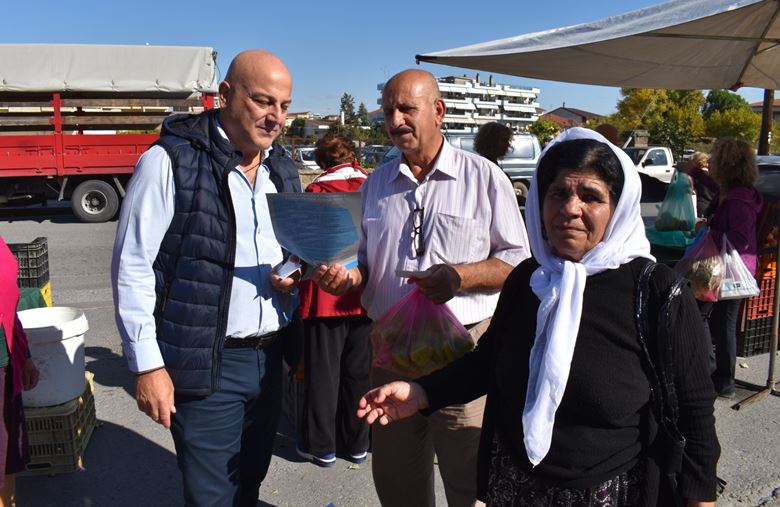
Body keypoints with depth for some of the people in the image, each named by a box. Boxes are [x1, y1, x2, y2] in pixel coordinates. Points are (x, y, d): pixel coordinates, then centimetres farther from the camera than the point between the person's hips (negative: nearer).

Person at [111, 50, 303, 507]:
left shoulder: (284, 170, 8)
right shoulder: (171, 161, -11)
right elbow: (132, 267, -11)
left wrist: (295, 273, -3)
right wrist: (147, 365, -13)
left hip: (271, 358, 6)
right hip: (207, 365, -6)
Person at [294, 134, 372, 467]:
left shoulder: (316, 191, -8)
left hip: (325, 298, -3)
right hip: (365, 297, 3)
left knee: (323, 373, 9)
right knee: (358, 372, 14)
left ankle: (322, 447, 18)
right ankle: (357, 443, 25)